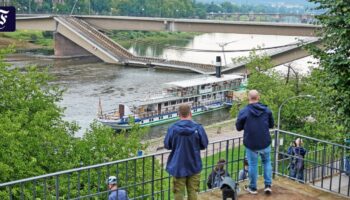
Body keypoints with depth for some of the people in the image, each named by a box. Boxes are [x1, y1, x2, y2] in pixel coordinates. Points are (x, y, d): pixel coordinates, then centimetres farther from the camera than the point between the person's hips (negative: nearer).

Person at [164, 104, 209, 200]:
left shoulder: (172, 128, -12)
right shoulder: (198, 128, -13)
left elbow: (167, 145, -2)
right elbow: (204, 145, -3)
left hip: (178, 166, 0)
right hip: (194, 166, 0)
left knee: (178, 192, 10)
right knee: (192, 192, 12)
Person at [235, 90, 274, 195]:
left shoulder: (243, 111, -12)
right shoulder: (266, 110, -3)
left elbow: (238, 127, -2)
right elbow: (271, 125, 8)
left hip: (251, 144, -2)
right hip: (265, 143, 2)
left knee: (252, 164, 11)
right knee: (267, 162, 21)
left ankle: (253, 188, 22)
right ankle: (268, 185, 17)